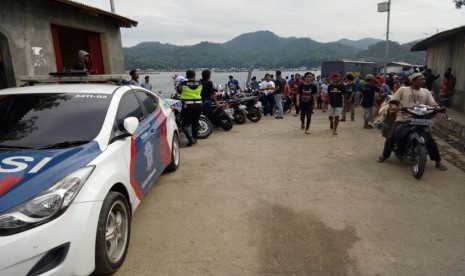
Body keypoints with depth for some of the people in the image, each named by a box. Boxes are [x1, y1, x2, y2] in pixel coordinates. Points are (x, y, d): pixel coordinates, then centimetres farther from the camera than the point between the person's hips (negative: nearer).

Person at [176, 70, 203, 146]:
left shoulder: (183, 84, -7)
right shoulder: (199, 84, 3)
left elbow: (179, 90, 10)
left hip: (187, 105, -4)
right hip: (198, 105, 4)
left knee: (185, 124, 0)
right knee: (195, 122, 19)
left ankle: (191, 139, -15)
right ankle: (194, 138, 29)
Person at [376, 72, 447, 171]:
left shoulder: (426, 92, 12)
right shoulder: (403, 90, 3)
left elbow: (433, 104, 9)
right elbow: (393, 100, 1)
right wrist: (394, 106, -22)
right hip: (403, 119, -2)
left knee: (430, 140, -7)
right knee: (390, 138, -11)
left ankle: (438, 161, 8)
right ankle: (385, 155, 13)